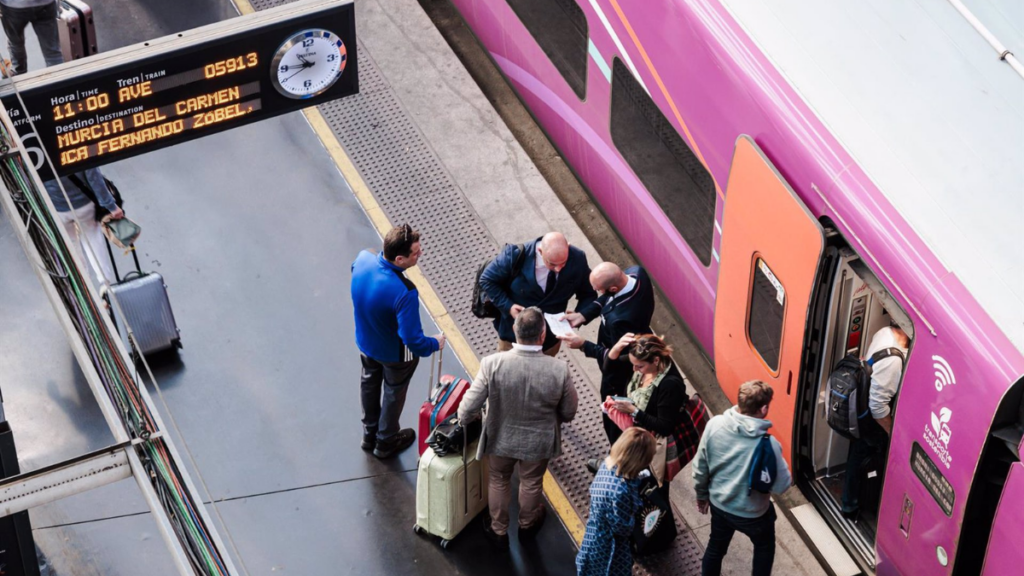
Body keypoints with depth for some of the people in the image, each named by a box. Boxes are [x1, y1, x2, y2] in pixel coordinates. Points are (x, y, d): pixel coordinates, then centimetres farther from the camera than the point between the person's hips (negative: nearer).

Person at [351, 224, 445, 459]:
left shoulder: (362, 259, -26)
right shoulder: (405, 292, -44)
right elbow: (412, 340, -35)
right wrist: (434, 344, -15)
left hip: (365, 341, 5)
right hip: (394, 352, -5)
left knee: (369, 382, 31)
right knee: (394, 392, 24)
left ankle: (369, 434, 54)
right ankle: (386, 442, 49)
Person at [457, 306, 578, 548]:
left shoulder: (493, 364, -31)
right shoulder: (559, 370, -29)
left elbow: (467, 410, -23)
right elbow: (568, 413, -12)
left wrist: (465, 418, 1)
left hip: (501, 438, 0)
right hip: (539, 442, 0)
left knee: (498, 481, 29)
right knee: (531, 483, 29)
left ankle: (499, 531, 49)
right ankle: (527, 525, 55)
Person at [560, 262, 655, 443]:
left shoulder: (619, 319, -47)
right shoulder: (637, 272, -25)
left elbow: (618, 356, -28)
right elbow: (606, 299, -3)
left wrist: (583, 345, -22)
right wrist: (583, 315, -10)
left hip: (619, 373, -8)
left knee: (613, 417, 19)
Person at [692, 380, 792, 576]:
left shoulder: (714, 425, -19)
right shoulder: (767, 443, -32)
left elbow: (700, 466, -6)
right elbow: (781, 486, -22)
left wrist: (702, 494, 11)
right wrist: (790, 477, 1)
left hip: (718, 503, 4)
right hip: (752, 512, -4)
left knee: (716, 546, 28)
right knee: (764, 547, 27)